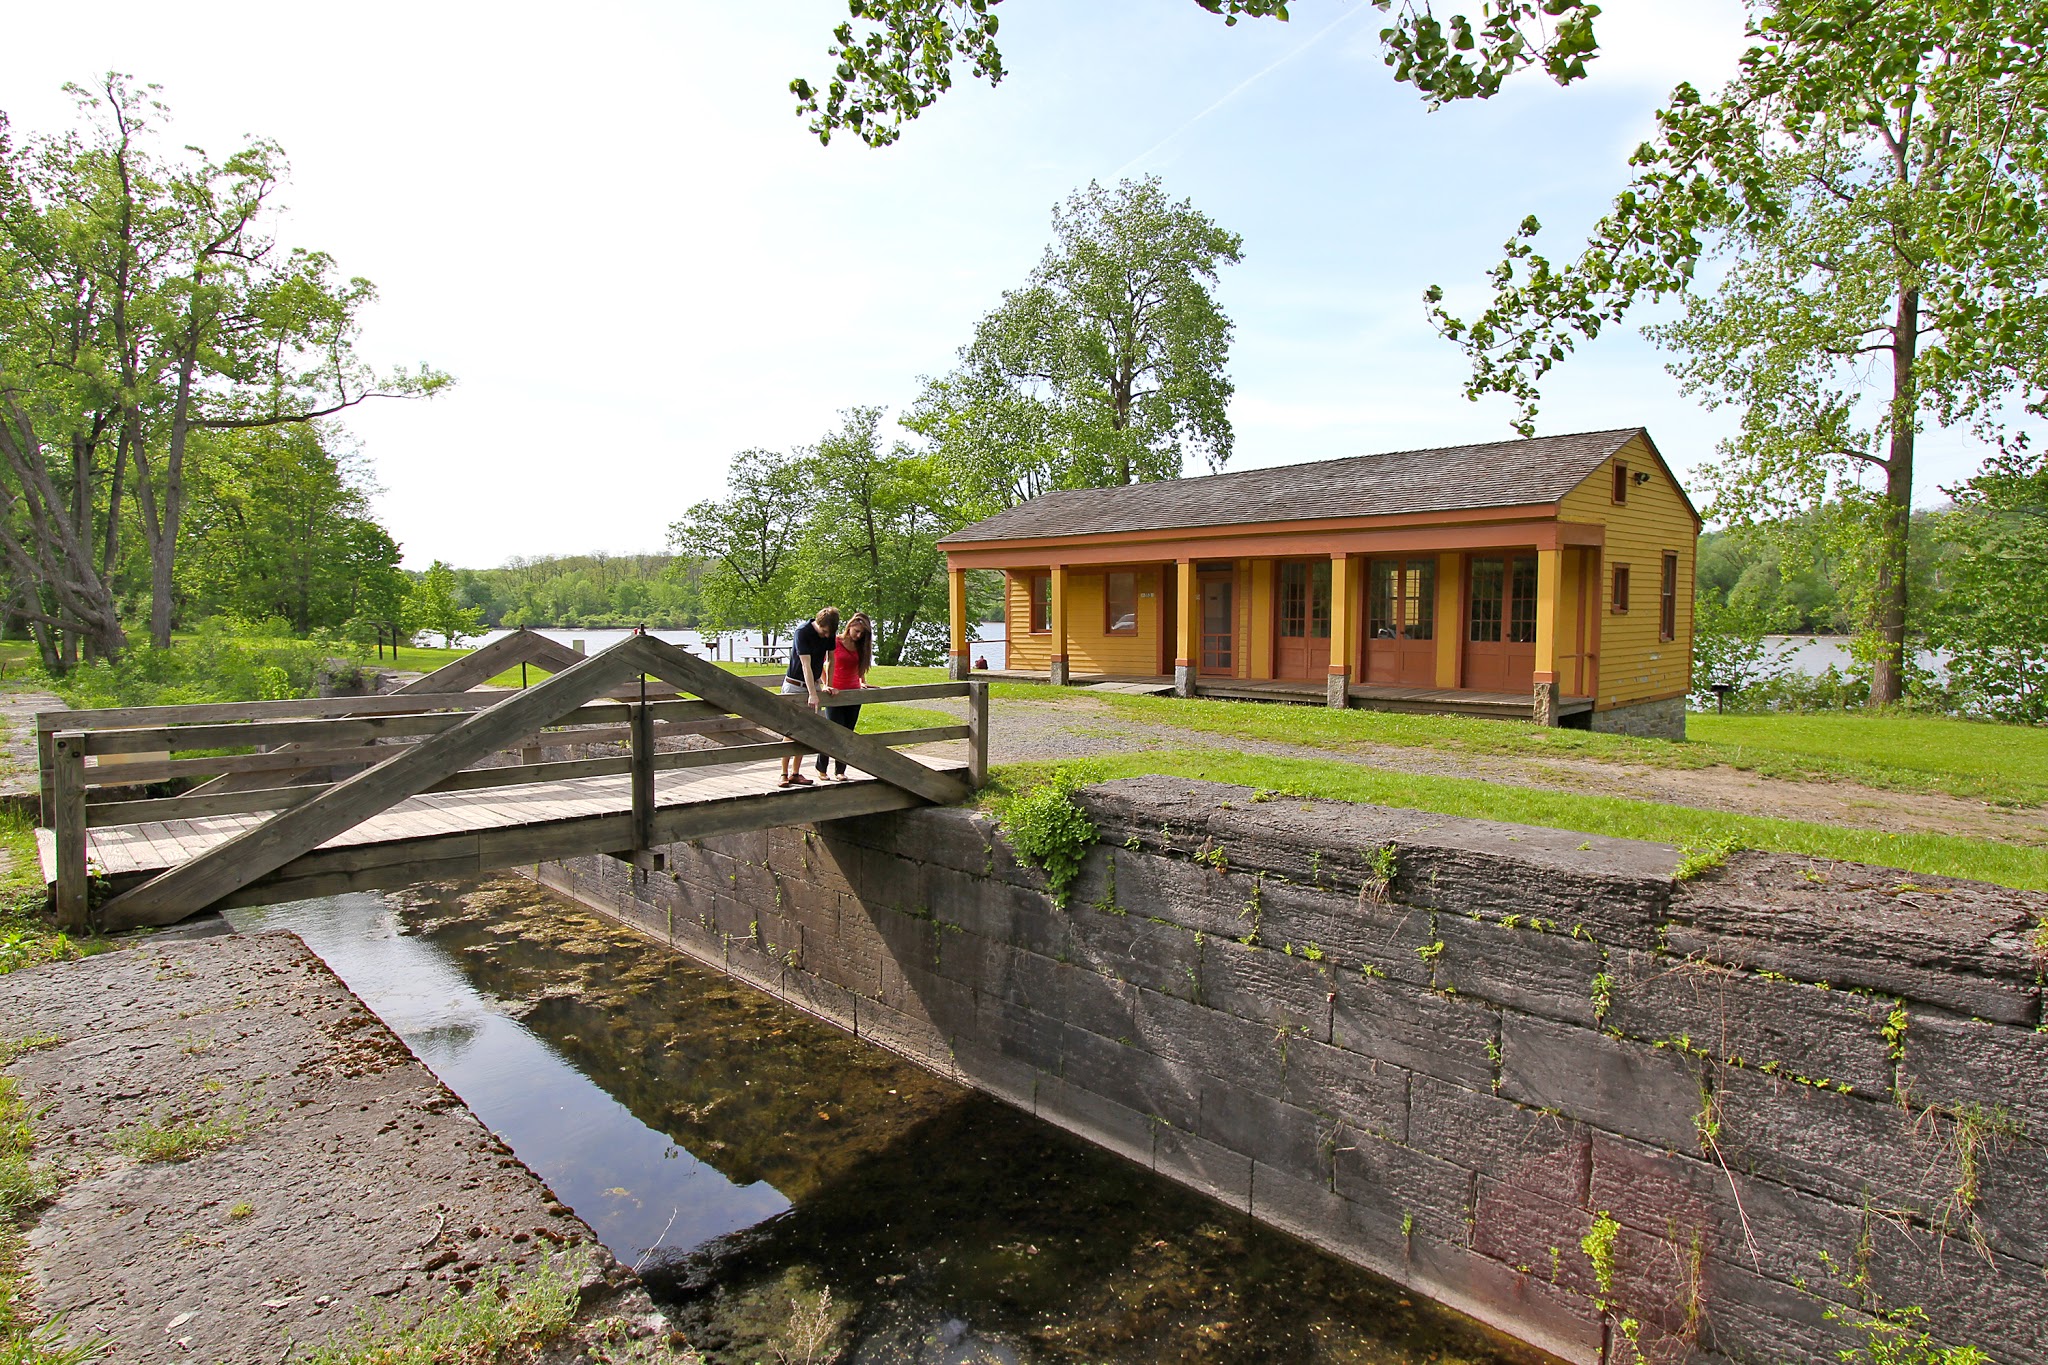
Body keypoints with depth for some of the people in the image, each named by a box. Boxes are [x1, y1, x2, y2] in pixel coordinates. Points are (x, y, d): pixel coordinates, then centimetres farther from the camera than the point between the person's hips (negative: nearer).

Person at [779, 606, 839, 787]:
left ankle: (795, 773, 10)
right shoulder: (803, 632, -21)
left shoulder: (830, 633, -3)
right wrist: (813, 694, -29)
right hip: (795, 685, -6)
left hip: (814, 683, 6)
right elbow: (806, 665, -25)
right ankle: (784, 774, -2)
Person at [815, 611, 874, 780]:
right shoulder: (835, 642, -8)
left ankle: (840, 771, 13)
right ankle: (821, 768, 12)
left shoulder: (860, 646, 8)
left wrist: (863, 683, 12)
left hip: (854, 693, 5)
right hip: (835, 693, -5)